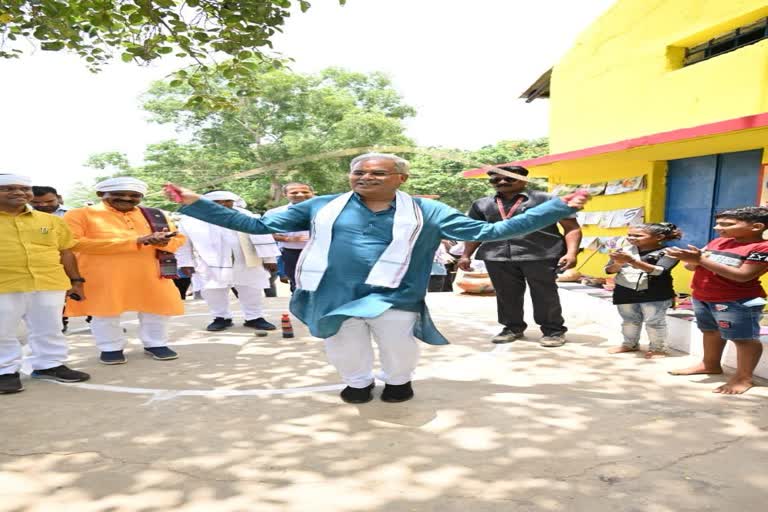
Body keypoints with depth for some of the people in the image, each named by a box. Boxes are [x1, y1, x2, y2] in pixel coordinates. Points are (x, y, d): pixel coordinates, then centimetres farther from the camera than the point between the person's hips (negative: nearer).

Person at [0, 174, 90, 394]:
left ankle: (49, 365, 26)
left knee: (49, 329, 12)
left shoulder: (50, 221, 9)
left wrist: (75, 280, 11)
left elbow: (65, 251, 13)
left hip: (49, 284, 3)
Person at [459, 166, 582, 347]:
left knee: (544, 295, 2)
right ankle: (513, 327, 27)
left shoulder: (547, 200, 1)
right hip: (497, 257, 4)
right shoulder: (482, 204, 13)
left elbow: (572, 228, -1)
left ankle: (553, 330, 17)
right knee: (506, 295, 9)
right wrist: (466, 255, 14)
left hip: (540, 255, -3)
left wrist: (571, 252, -13)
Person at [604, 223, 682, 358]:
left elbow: (658, 271, -23)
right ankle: (630, 344, 31)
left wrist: (632, 260, -31)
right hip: (625, 293, 4)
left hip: (655, 295, -4)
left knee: (654, 322, 5)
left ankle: (657, 348, 20)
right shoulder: (624, 251, 3)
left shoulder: (668, 253, -9)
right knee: (629, 320, 15)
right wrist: (619, 263, -23)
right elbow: (609, 270, 0)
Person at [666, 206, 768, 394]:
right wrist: (692, 259, -16)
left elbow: (743, 276, -26)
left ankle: (743, 377, 8)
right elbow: (693, 266, 11)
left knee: (743, 338, -1)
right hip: (701, 298, 8)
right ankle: (710, 365, 35)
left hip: (738, 302, -8)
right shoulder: (717, 242, 7)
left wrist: (702, 260, -28)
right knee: (710, 331, 19)